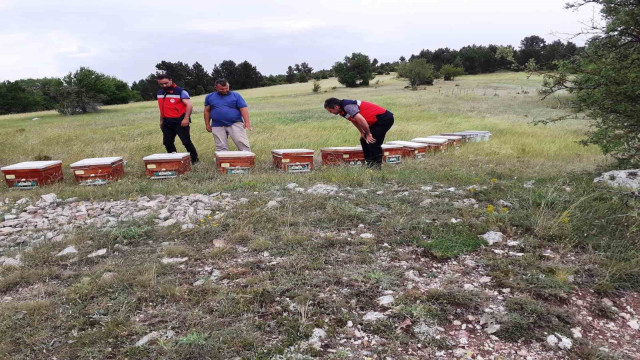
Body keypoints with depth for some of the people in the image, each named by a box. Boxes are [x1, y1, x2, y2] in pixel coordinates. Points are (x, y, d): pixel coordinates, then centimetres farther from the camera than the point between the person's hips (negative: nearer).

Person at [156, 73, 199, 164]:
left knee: (186, 141, -6)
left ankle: (194, 159, 6)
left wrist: (186, 118, -23)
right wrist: (161, 121, 22)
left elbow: (189, 105, -15)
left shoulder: (180, 91, -8)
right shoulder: (159, 93, 14)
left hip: (180, 121, -7)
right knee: (167, 143, 8)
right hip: (167, 122, 7)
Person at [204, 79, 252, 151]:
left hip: (235, 124, -2)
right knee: (221, 147, 4)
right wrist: (207, 124, 9)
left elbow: (243, 109, -4)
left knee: (241, 142, -11)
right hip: (217, 126, 2)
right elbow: (207, 111, 14)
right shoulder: (209, 97, 10)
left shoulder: (236, 95, 2)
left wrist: (247, 122, -15)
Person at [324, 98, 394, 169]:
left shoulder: (347, 106, -24)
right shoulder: (343, 111, 8)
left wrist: (368, 134, -17)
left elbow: (361, 120, -29)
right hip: (378, 120, 10)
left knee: (372, 142, -13)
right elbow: (354, 120, 24)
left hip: (384, 118, -10)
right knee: (364, 140, 13)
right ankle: (369, 162, 19)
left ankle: (377, 165, -3)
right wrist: (362, 133, 19)